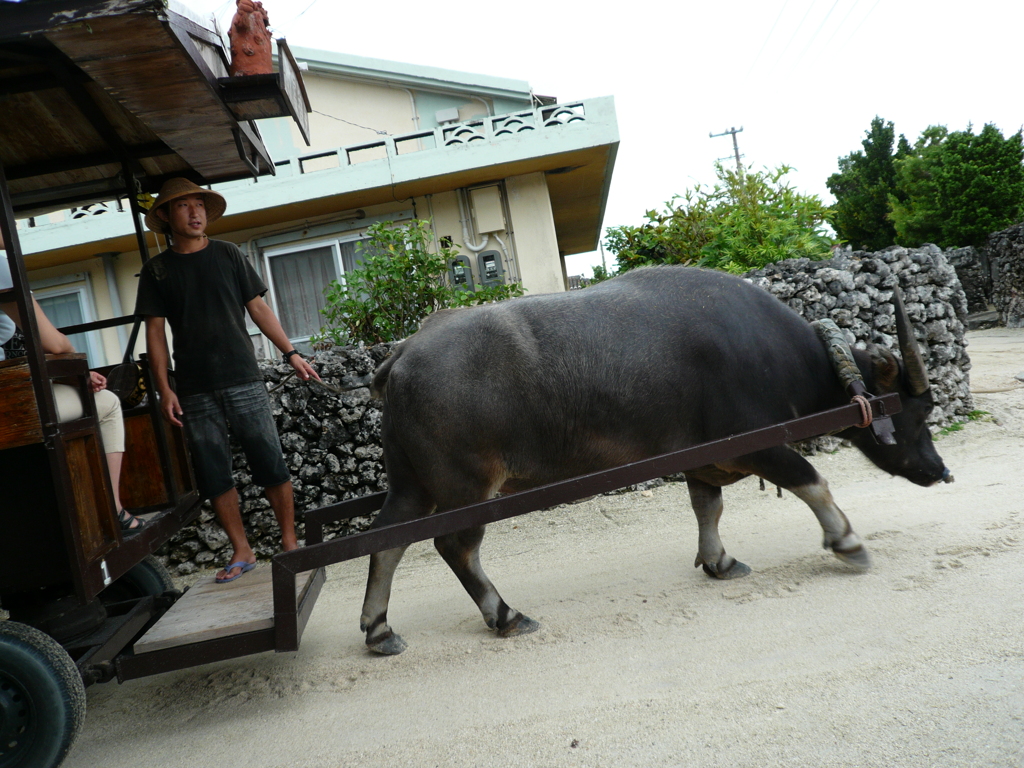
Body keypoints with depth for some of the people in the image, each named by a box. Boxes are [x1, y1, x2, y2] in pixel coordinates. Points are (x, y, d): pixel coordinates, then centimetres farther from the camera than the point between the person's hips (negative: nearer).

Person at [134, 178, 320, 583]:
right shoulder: (157, 270, 7)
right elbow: (155, 331, 5)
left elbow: (258, 308, 9)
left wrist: (291, 353, 3)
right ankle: (242, 552, 15)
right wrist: (164, 389, -2)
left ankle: (289, 542, 11)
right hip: (195, 390, 1)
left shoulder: (228, 254, 8)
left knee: (270, 464, -1)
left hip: (244, 379, -1)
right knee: (214, 474, 4)